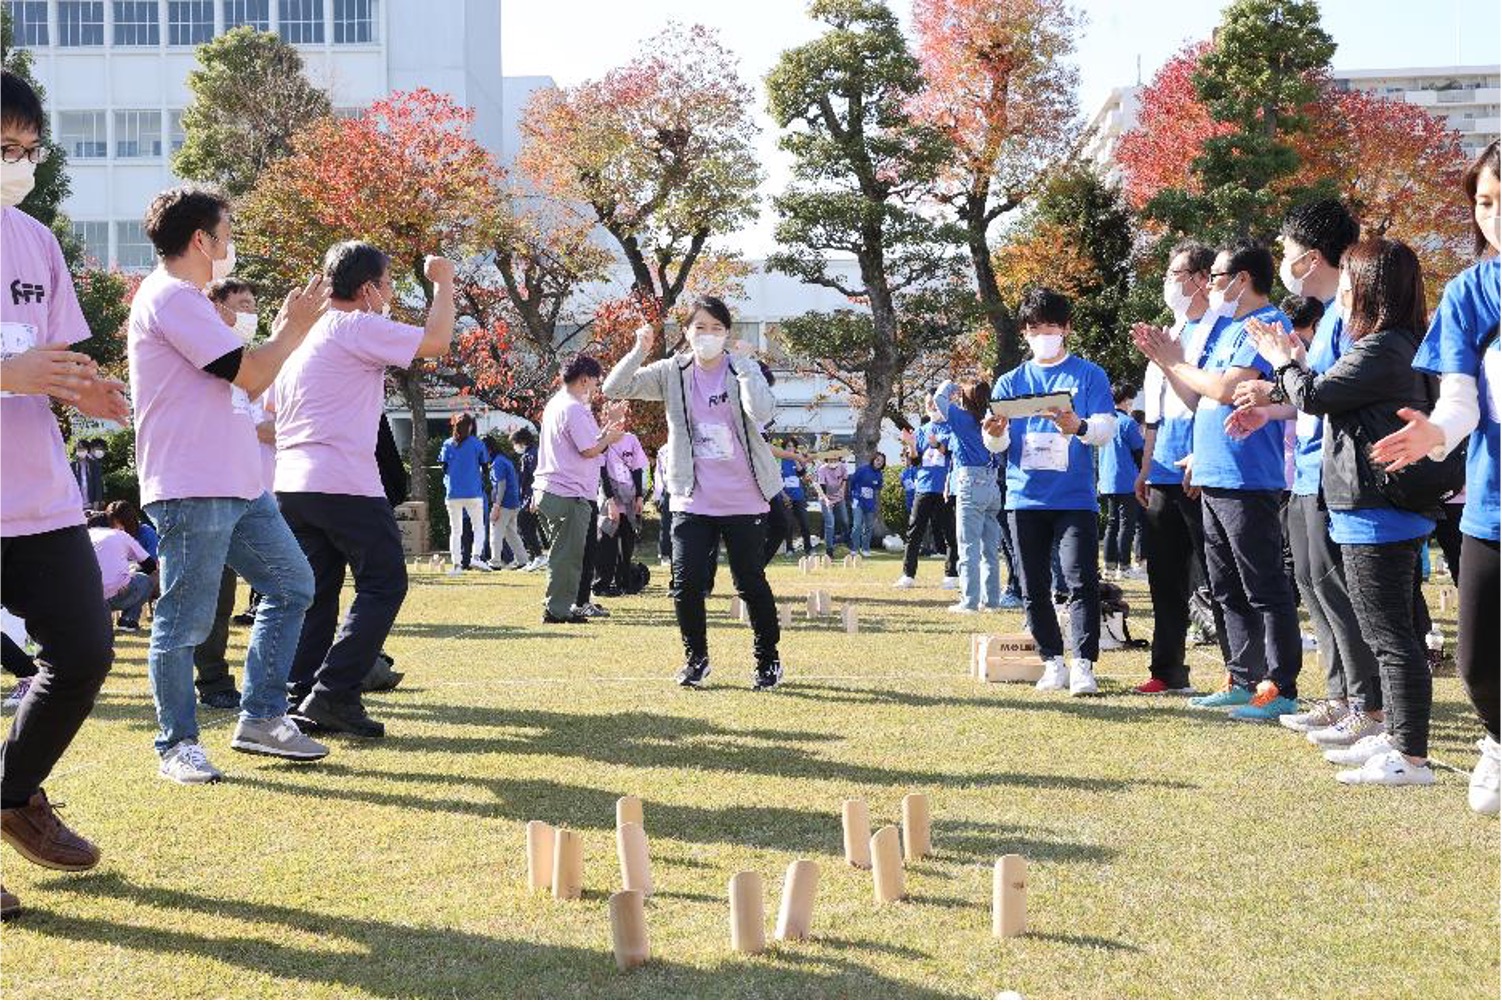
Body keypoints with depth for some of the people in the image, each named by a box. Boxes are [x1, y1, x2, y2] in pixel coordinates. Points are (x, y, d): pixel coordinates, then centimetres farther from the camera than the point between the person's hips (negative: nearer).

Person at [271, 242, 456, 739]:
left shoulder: (304, 331, 18)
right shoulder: (358, 327, -8)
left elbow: (273, 407, 26)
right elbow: (436, 342, -12)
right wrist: (444, 284, 1)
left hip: (292, 482, 9)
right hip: (344, 484, -9)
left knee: (316, 592, 12)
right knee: (383, 584, -2)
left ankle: (300, 698, 7)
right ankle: (334, 693, -10)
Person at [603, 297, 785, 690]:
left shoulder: (743, 370, -4)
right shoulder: (673, 373, 3)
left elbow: (762, 411, -24)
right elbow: (615, 389, -3)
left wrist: (744, 362, -22)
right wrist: (640, 350, -15)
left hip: (744, 500, -2)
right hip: (692, 500, 2)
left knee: (751, 583, 5)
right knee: (686, 583, -4)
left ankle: (767, 659, 23)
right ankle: (696, 658, 18)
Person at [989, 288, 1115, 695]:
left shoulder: (1089, 375, 4)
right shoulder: (1011, 382, 13)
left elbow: (1106, 429, -6)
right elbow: (997, 444, 8)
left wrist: (1078, 426, -29)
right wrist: (996, 433, -18)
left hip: (1075, 498, -3)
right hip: (1025, 498, 4)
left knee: (1081, 581, -12)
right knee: (1035, 588, 6)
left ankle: (1083, 666, -11)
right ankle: (1053, 662, 15)